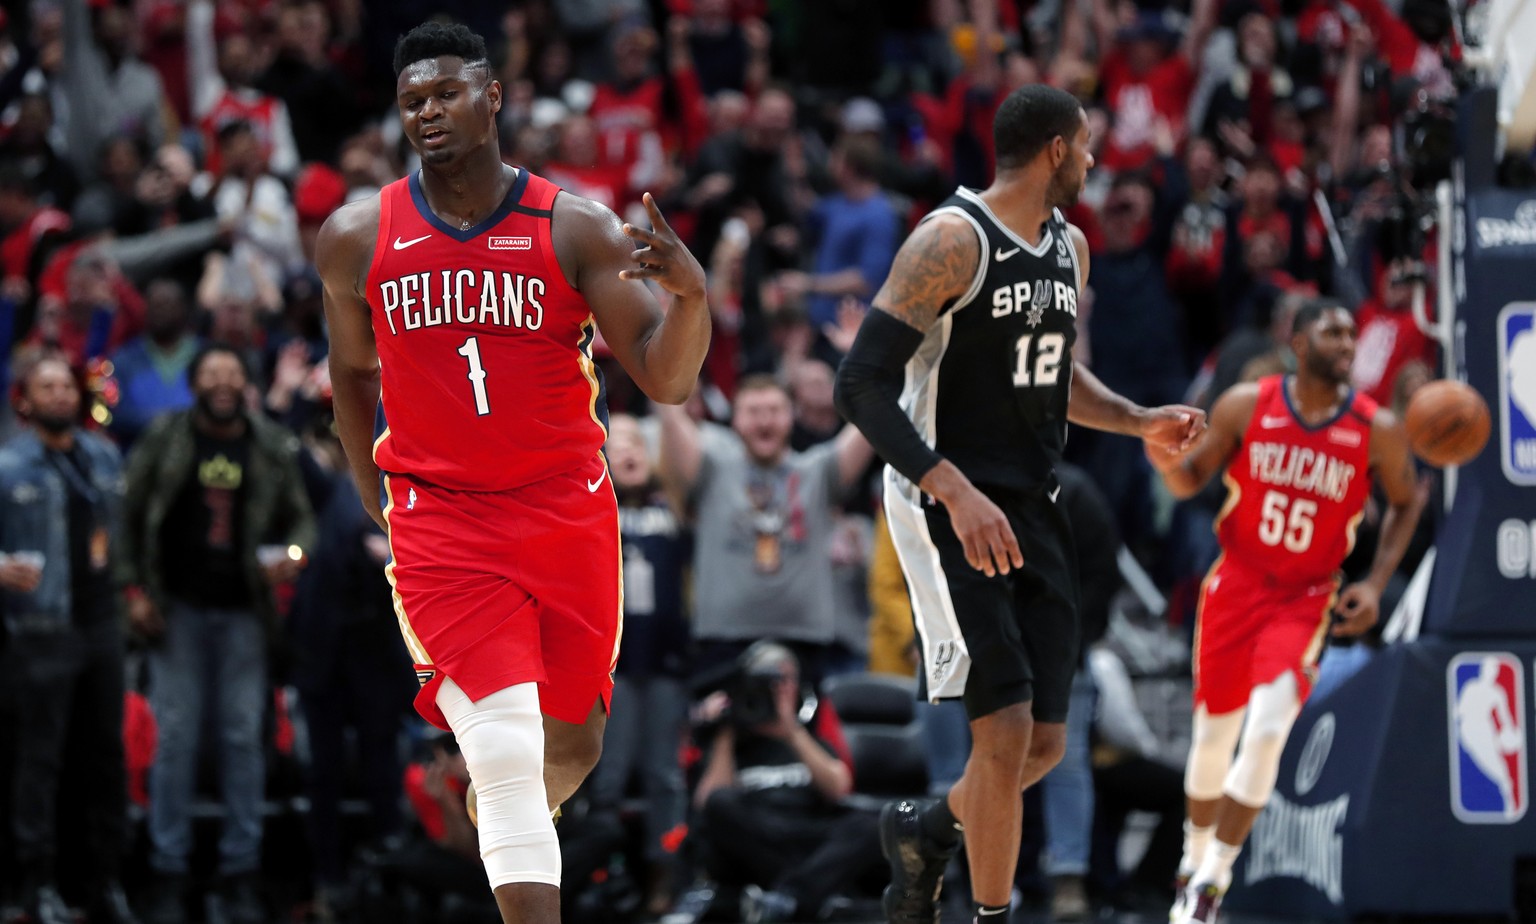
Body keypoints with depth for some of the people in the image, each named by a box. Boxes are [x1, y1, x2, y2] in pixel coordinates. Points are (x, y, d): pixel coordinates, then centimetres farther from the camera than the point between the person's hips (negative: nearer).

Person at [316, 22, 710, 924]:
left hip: (570, 515, 1)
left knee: (572, 745, 14)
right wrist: (380, 509, 18)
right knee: (505, 751, -16)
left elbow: (667, 379, -9)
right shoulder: (356, 238, 0)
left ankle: (517, 840, 48)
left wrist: (689, 296, -29)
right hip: (442, 526, -1)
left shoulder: (575, 227, -5)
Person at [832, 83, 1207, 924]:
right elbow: (863, 385, -20)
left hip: (1031, 508, 8)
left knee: (1045, 743, 6)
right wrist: (955, 492, -30)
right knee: (1006, 732, -14)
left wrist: (1139, 424, 11)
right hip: (947, 505, -8)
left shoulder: (1069, 248, 12)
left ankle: (924, 829, 33)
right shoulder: (952, 241, -14)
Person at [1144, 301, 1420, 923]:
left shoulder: (1377, 431, -7)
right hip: (1237, 585, 1)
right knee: (1215, 732, 8)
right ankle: (1196, 857, 32)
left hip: (1307, 600, -1)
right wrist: (1167, 463, -21)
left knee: (1268, 729, -18)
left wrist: (1375, 584, -3)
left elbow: (1404, 503, 9)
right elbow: (1192, 480, 3)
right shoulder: (1246, 406, -7)